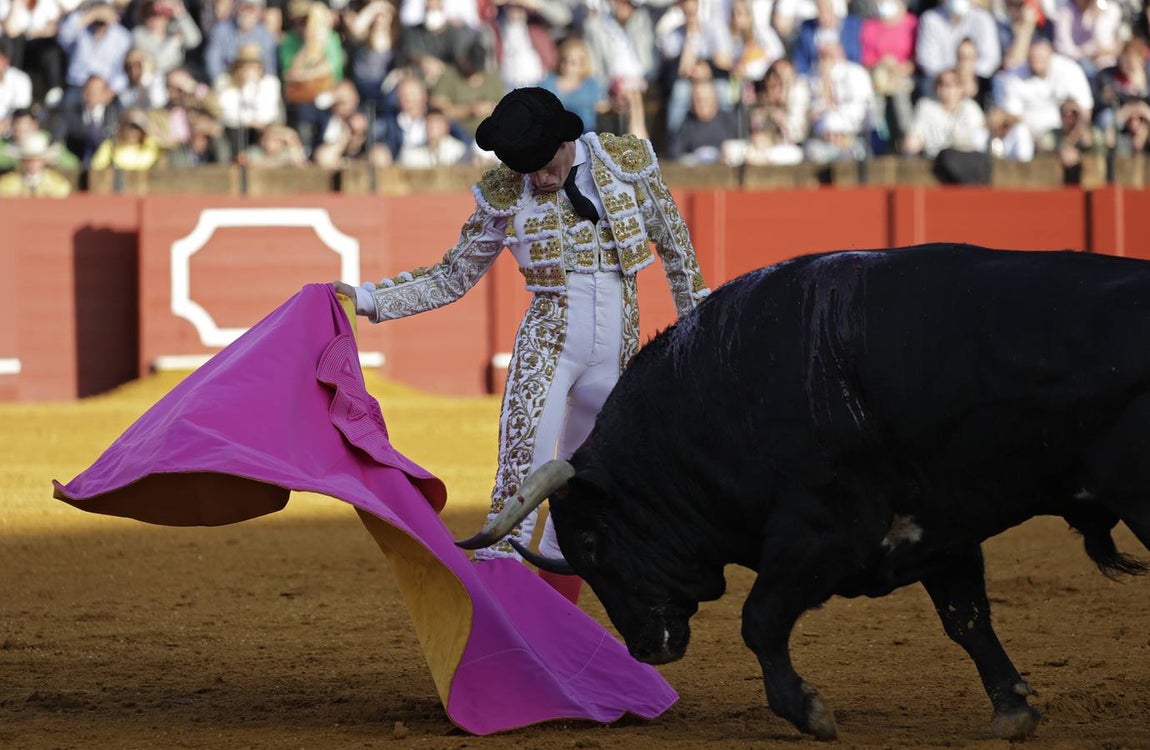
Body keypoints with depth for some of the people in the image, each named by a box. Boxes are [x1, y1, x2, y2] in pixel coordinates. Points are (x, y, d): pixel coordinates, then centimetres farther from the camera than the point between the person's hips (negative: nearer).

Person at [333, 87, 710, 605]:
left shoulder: (629, 162, -2)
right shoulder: (504, 195, -3)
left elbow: (674, 243, 10)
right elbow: (451, 279, 4)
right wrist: (367, 299, -5)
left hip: (618, 355, 2)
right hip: (547, 346, -2)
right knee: (522, 469, -19)